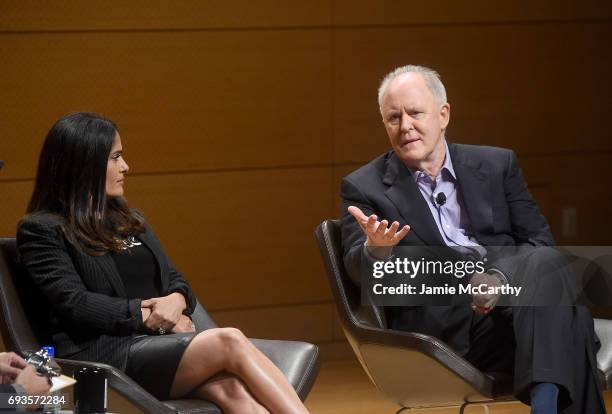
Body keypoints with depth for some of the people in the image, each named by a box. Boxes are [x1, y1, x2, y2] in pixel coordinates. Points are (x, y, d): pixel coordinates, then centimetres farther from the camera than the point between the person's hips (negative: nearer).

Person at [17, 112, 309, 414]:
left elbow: (175, 280, 20)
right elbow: (74, 304, -9)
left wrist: (177, 301, -4)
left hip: (161, 340, 6)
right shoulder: (41, 231, 3)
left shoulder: (130, 220, 26)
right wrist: (146, 315, -12)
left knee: (231, 388, -29)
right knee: (230, 342, -29)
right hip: (103, 353, -6)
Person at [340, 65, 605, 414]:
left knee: (546, 262, -35)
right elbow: (358, 269, -1)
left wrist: (500, 280, -13)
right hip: (438, 320, -4)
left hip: (512, 296, 4)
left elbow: (540, 241, 9)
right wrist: (376, 250, -28)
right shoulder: (365, 187, 11)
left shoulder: (497, 165, 16)